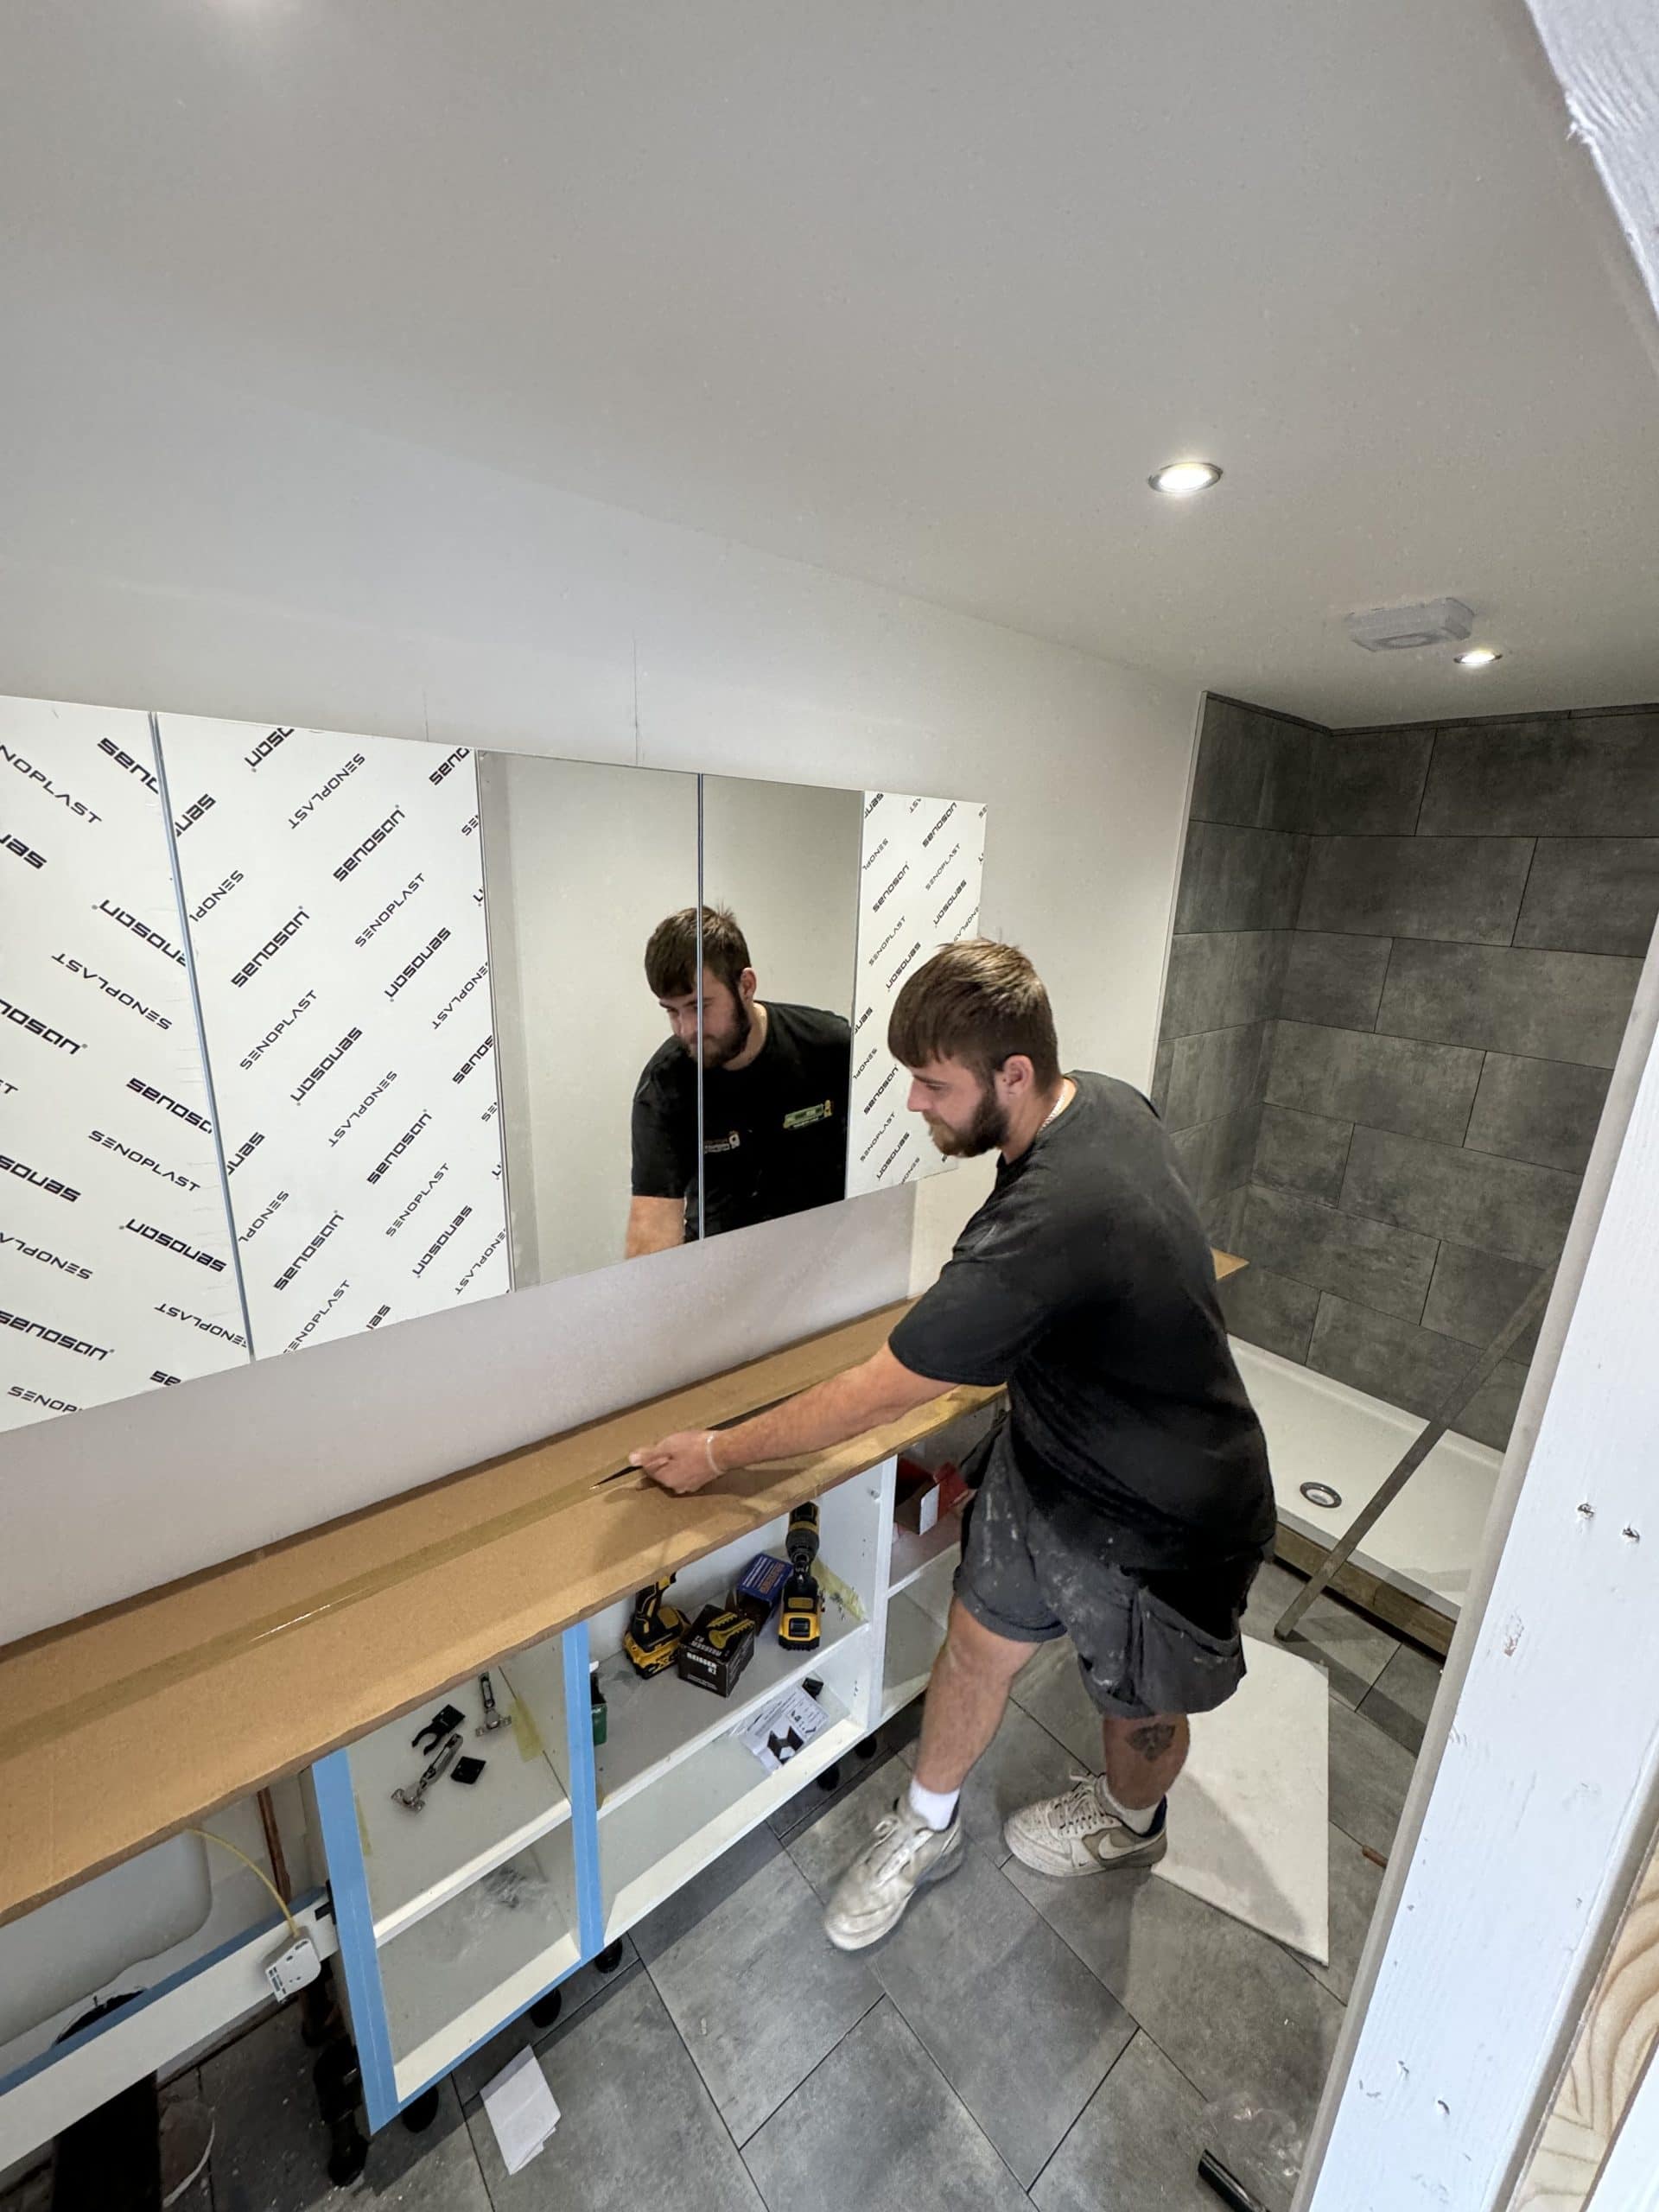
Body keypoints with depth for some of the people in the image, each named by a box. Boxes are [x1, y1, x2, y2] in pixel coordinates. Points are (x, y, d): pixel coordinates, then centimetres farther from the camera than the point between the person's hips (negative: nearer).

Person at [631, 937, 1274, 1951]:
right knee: (979, 1642, 19)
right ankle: (926, 1828, 45)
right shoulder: (1107, 1102, -13)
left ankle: (1129, 1826, 57)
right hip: (1048, 1455, 7)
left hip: (1159, 1522, -7)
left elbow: (873, 1397, -31)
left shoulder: (1043, 1228, -41)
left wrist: (718, 1451, -15)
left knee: (1141, 1704, 24)